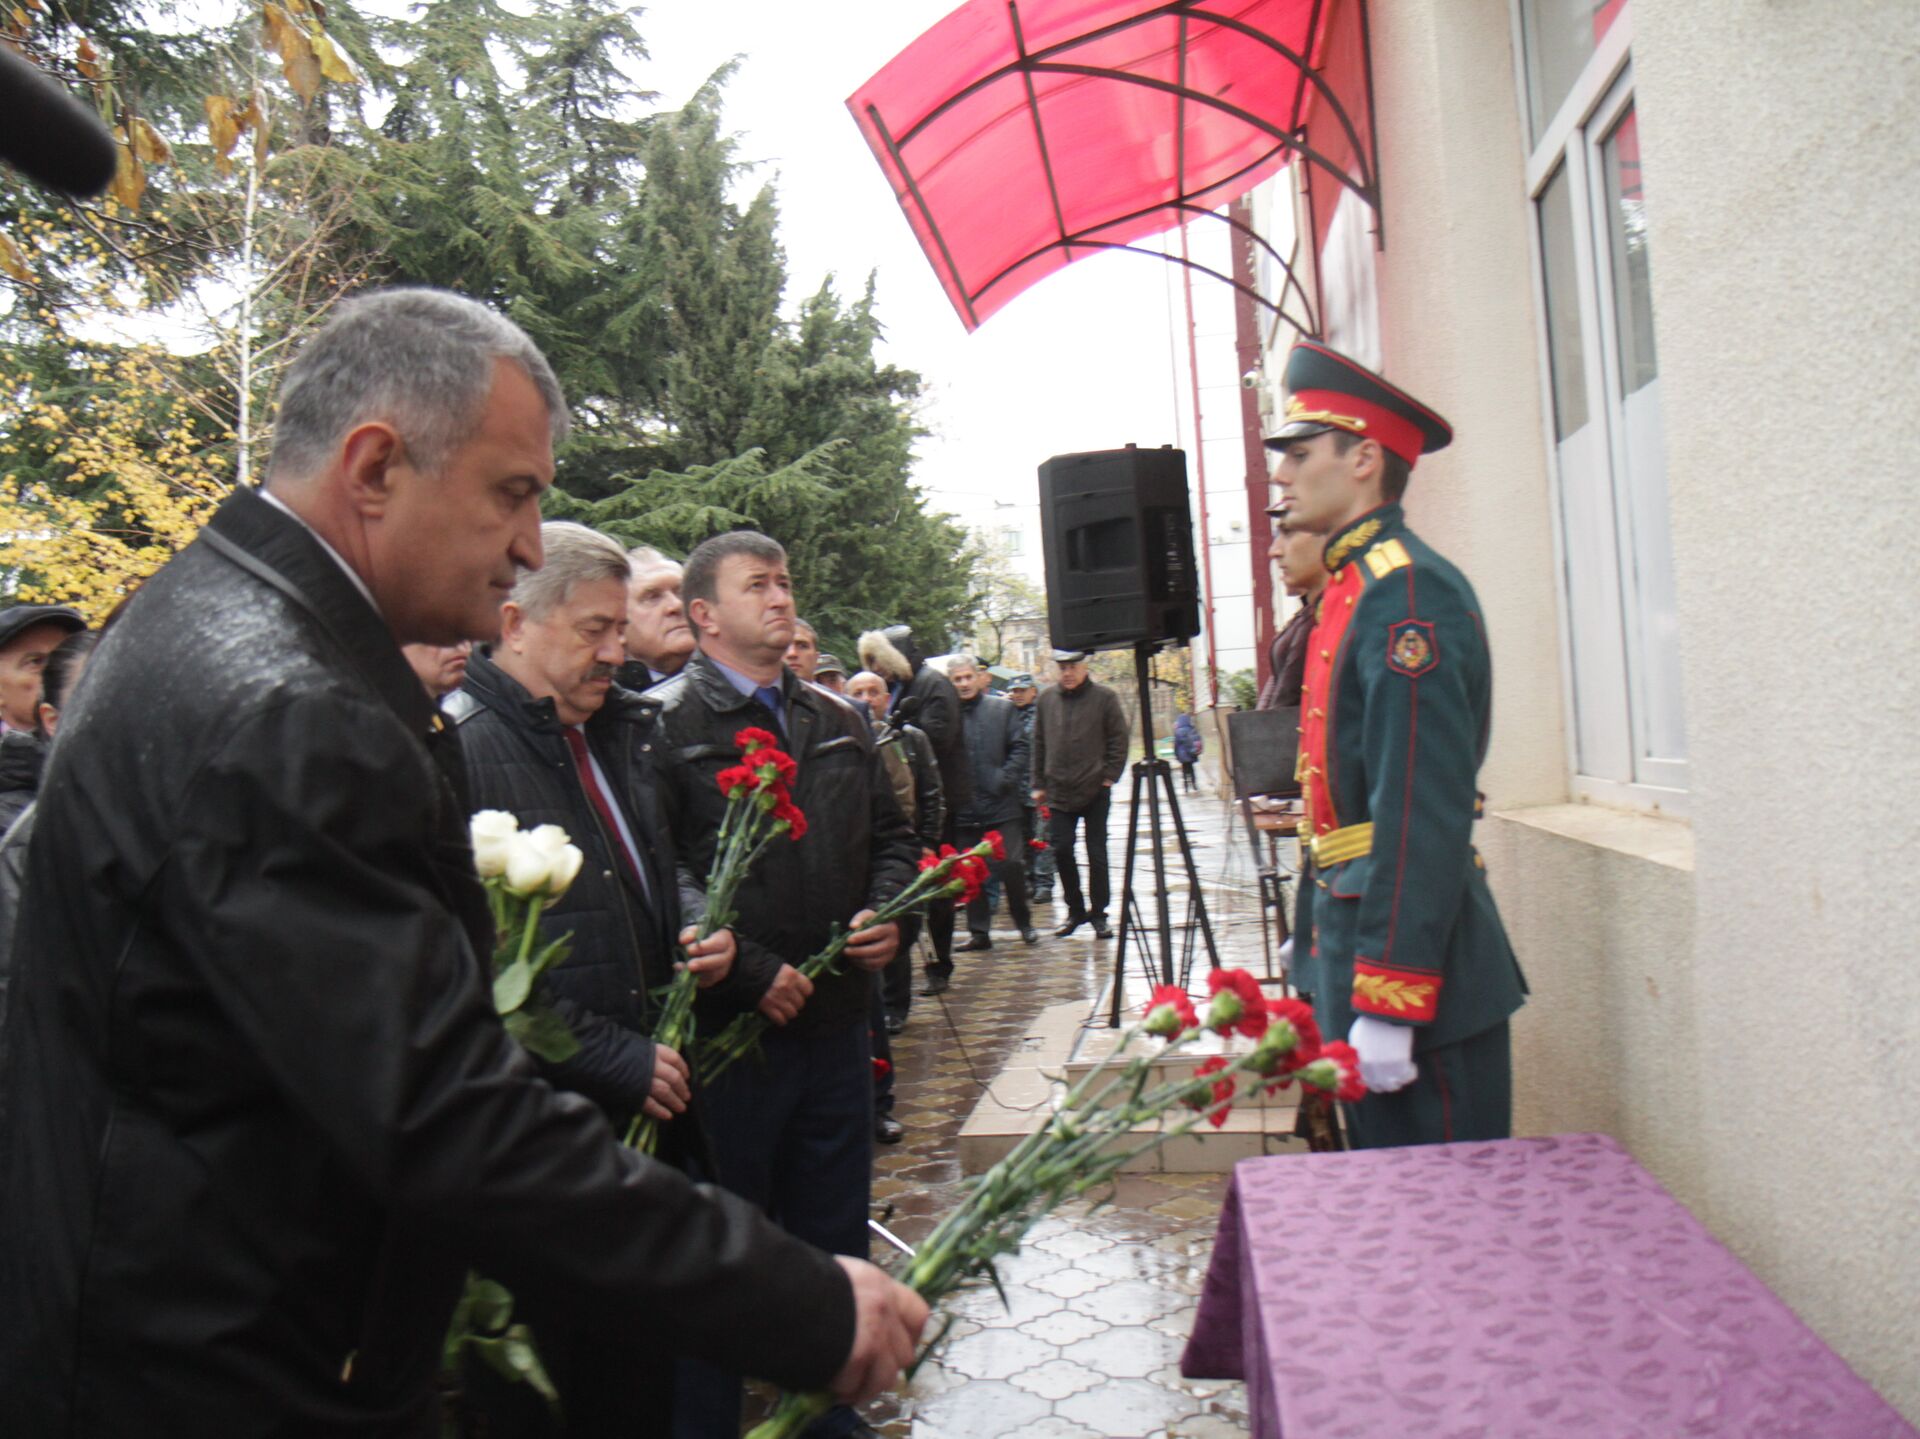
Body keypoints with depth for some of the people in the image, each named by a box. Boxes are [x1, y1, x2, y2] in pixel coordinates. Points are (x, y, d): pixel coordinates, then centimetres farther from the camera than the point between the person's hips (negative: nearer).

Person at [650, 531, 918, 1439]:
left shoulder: (837, 720, 12)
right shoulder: (665, 724, -8)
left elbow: (891, 836, 20)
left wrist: (886, 911, 1)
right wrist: (749, 969, -18)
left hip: (836, 1019, 6)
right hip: (728, 1025, -6)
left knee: (835, 1235, 19)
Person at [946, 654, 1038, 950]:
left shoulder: (1002, 709, 5)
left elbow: (1021, 748, 3)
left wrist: (1005, 779, -8)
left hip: (1001, 805, 0)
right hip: (963, 808, 0)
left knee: (1011, 866, 2)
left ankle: (1024, 923, 22)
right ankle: (978, 931, 19)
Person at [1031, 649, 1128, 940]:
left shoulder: (1104, 697, -3)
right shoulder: (1046, 700, 7)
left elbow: (1118, 741, -1)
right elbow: (1038, 744, 11)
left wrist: (1109, 776, -8)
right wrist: (1039, 784, 8)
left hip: (1095, 791, -3)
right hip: (1059, 792, 3)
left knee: (1097, 853, 4)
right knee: (1061, 850, 1)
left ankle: (1098, 914, 15)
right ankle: (1075, 910, 18)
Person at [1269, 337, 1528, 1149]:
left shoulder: (1408, 594, -17)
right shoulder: (1351, 589, 13)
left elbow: (1423, 814, -23)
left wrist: (1385, 1004, -23)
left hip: (1411, 955, -10)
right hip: (1353, 929, 10)